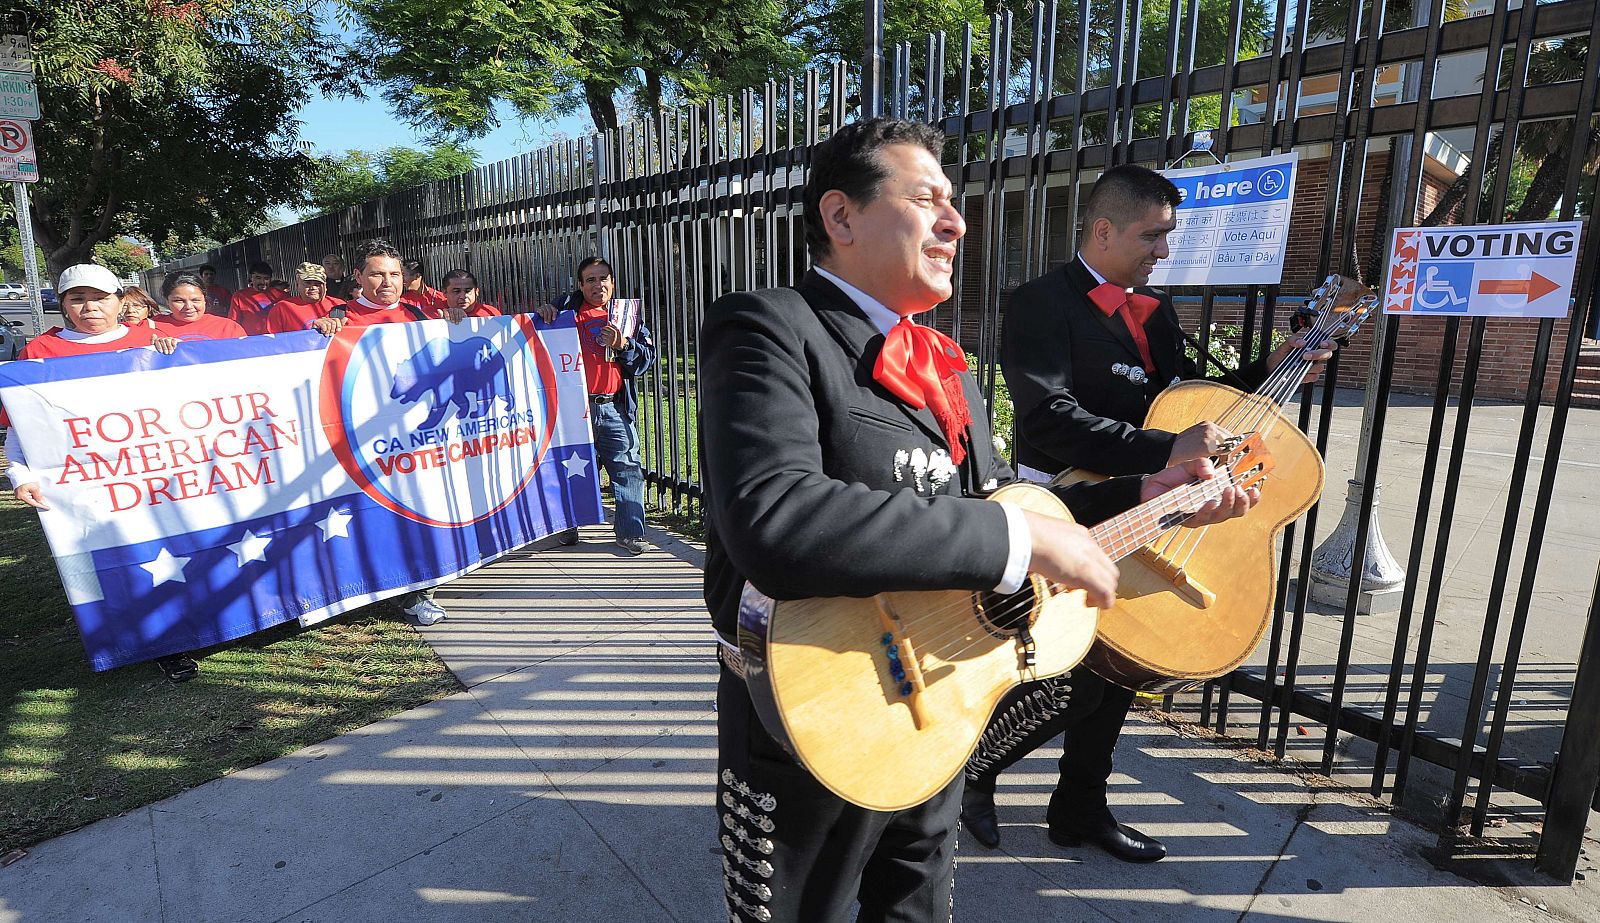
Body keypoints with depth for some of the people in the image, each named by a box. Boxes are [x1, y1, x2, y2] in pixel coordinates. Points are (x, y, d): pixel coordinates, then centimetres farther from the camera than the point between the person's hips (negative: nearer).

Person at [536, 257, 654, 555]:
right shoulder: (566, 307, 7)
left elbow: (648, 356, 5)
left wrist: (622, 344, -12)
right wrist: (543, 315, -7)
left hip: (615, 408, 1)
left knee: (627, 469, -1)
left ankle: (629, 531, 10)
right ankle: (567, 526, 29)